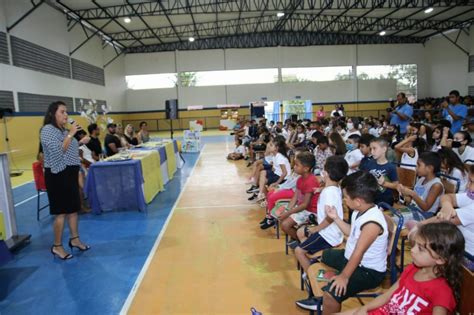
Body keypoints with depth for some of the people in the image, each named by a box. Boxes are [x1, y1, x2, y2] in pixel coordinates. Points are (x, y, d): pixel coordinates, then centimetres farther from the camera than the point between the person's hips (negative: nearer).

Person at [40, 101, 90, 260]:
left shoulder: (63, 130, 14)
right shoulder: (48, 130, -11)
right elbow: (57, 150, -24)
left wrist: (80, 143, 13)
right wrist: (71, 134, -21)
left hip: (70, 173, 9)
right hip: (58, 175, -9)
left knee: (73, 208, 13)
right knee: (61, 212, -4)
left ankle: (75, 239, 24)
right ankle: (57, 246, 9)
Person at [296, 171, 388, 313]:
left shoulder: (372, 222, -32)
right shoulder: (361, 210, -2)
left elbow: (358, 253, -29)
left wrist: (344, 276, -24)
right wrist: (336, 218, 7)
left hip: (369, 271, -10)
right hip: (351, 258, 10)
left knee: (332, 293, -30)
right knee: (323, 256, 26)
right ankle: (321, 298, 36)